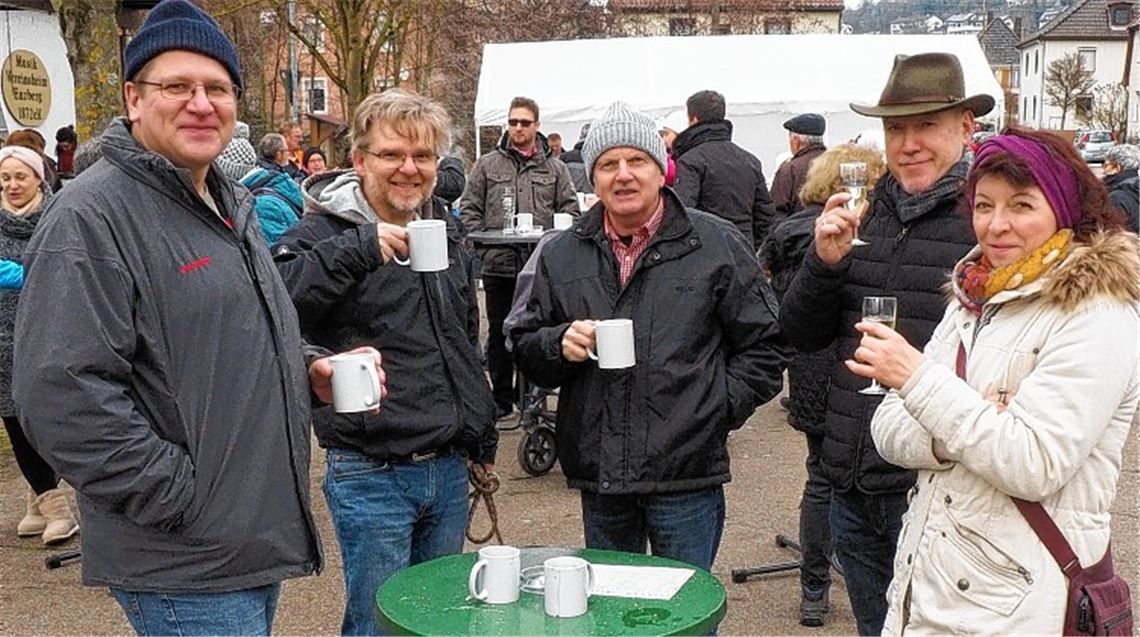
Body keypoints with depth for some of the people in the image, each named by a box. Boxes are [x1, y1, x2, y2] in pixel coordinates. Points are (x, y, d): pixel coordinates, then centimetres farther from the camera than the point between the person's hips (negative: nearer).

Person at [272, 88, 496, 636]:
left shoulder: (443, 229, 12)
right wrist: (359, 249, -34)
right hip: (371, 478, -6)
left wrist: (483, 438, 23)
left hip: (448, 471, 6)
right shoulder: (325, 232, -9)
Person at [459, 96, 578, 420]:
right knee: (499, 333, 7)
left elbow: (570, 210, 7)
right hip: (498, 265, 0)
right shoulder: (487, 165, 6)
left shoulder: (555, 168, 8)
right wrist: (485, 244, -7)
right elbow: (468, 209, 5)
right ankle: (501, 398, 18)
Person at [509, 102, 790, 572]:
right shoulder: (561, 255, 9)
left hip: (687, 478, -3)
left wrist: (720, 406, -7)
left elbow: (765, 344, 3)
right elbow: (525, 348, 12)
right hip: (598, 477, 3)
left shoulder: (717, 245, 0)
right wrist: (559, 344, -9)